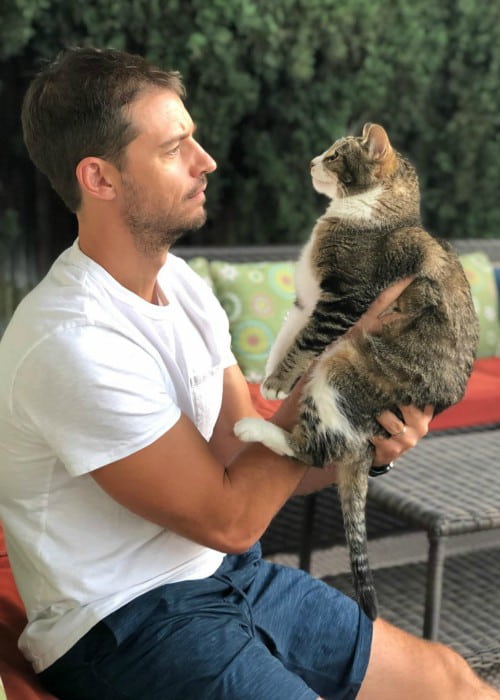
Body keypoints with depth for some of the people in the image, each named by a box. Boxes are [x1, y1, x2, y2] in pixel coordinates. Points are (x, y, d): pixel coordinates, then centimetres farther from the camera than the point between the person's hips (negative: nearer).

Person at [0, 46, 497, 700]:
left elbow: (246, 463, 3)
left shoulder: (180, 282, 3)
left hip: (233, 577, 8)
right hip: (124, 626, -8)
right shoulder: (74, 343, -25)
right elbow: (230, 518, -19)